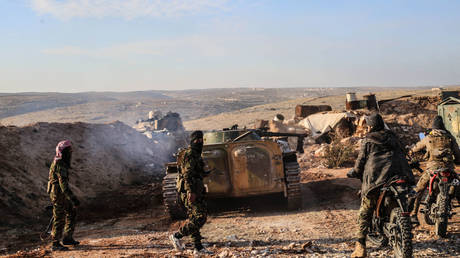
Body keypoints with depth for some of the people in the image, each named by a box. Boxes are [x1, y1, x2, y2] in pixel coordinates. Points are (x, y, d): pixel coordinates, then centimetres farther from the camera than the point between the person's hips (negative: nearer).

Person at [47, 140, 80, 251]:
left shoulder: (60, 162, 11)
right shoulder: (60, 165, -22)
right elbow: (63, 184, -30)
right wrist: (73, 198, -33)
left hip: (62, 194, 10)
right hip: (58, 194, -10)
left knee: (71, 212, 17)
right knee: (59, 218, -2)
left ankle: (67, 238, 25)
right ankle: (55, 244, 8)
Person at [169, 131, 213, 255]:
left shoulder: (197, 155, 19)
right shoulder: (189, 155, -12)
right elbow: (187, 174, -21)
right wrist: (190, 192, -27)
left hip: (196, 191, 10)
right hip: (190, 191, -10)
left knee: (195, 218, 9)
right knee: (199, 218, -12)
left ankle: (198, 248, 11)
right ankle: (176, 236, -2)